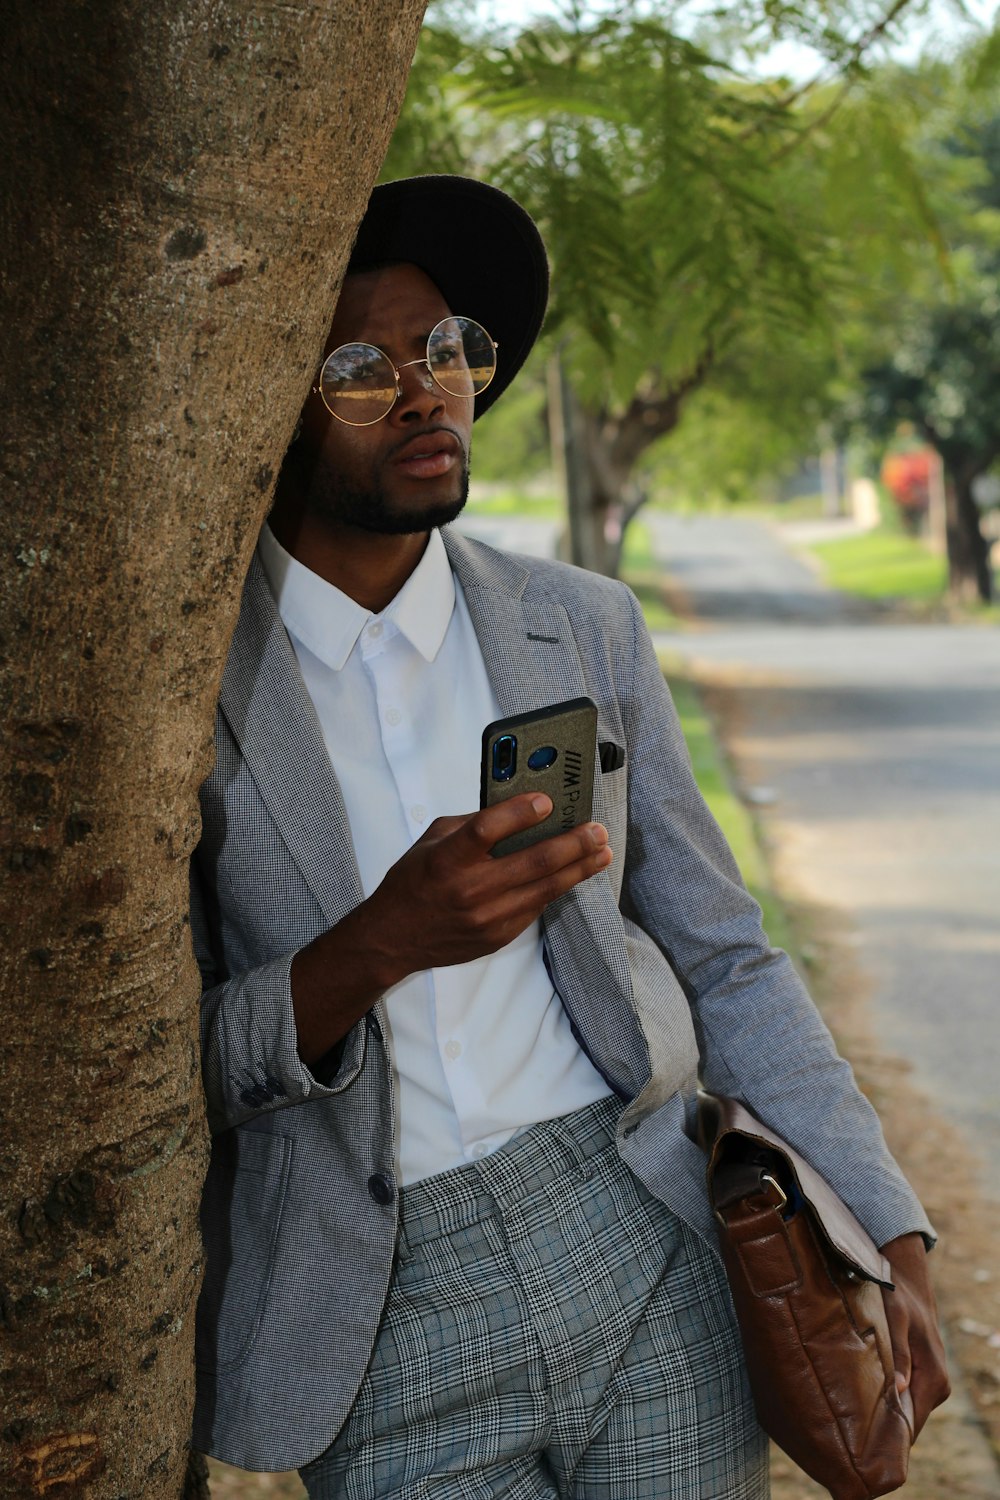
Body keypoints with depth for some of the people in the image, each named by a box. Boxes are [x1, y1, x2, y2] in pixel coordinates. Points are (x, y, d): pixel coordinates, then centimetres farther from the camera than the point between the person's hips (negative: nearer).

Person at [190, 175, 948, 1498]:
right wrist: (373, 950, -23)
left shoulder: (585, 629, 4)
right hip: (384, 1353, -2)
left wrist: (894, 1239, 1)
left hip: (645, 1258, 3)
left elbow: (724, 959, 8)